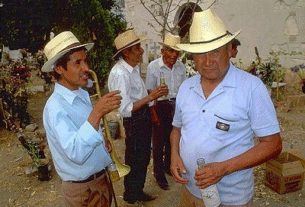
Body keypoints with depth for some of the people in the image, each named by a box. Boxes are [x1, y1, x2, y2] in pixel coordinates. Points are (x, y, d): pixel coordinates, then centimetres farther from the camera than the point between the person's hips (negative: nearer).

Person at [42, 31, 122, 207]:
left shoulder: (82, 94, 1)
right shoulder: (56, 107, -26)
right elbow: (76, 153, -38)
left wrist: (102, 139, -2)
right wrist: (97, 114, -47)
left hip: (101, 176, 8)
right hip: (82, 187, -8)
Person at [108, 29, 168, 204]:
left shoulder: (135, 67, 5)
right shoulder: (120, 74, -25)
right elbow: (125, 109, -29)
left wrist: (154, 94, 2)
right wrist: (150, 97, -28)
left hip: (144, 117, 9)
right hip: (134, 122, -9)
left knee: (144, 157, 23)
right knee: (134, 160, 11)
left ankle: (138, 192, 45)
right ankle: (131, 196, 36)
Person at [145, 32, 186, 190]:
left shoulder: (181, 67, 0)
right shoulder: (153, 66, -12)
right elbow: (150, 92, -9)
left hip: (177, 106, 4)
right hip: (161, 106, -4)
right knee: (159, 141, 6)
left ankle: (169, 166, 40)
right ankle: (159, 174, 24)